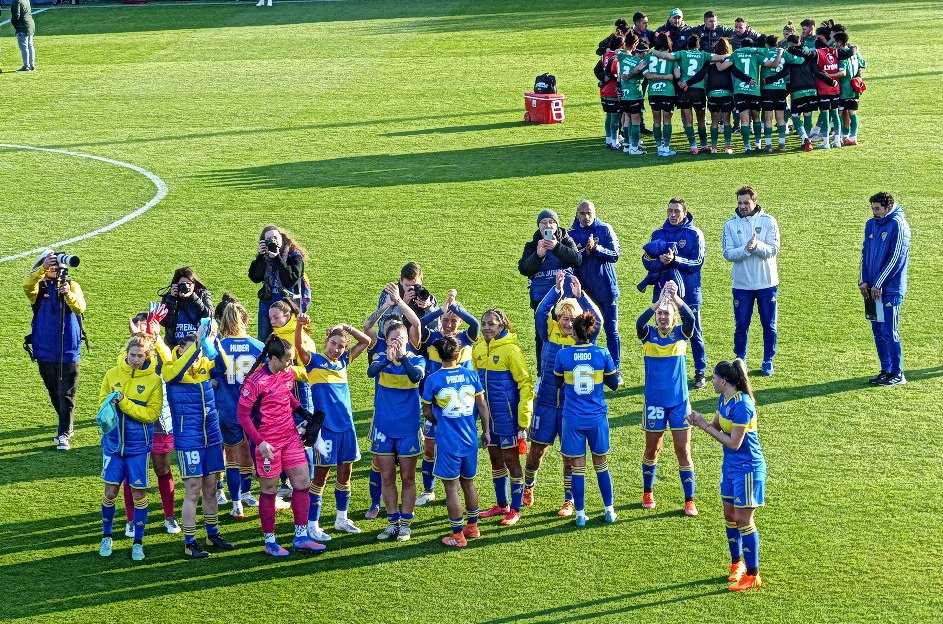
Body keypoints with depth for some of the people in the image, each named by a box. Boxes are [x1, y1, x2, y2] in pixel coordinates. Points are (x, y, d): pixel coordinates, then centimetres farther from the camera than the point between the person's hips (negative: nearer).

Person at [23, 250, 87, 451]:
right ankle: (67, 427, 33)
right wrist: (42, 269, -40)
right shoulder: (39, 287, 1)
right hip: (44, 351, 3)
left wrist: (68, 294, -40)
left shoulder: (72, 285, -1)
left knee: (66, 394, -4)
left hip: (68, 351, -2)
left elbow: (80, 307, -19)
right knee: (54, 393, 16)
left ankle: (64, 435, -2)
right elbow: (27, 285, -24)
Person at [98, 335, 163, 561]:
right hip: (113, 441, 2)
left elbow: (151, 414, -10)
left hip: (138, 444, -2)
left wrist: (124, 403, -20)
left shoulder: (153, 380, -6)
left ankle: (138, 543, 15)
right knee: (110, 491, 5)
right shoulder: (112, 375, 1)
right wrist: (112, 402, -17)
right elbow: (102, 402, 6)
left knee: (138, 493, 3)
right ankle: (106, 537, 24)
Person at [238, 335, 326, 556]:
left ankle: (300, 537, 14)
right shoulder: (256, 381, -19)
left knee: (303, 482, 4)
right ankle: (269, 541, 16)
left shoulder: (288, 373, 3)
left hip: (291, 437, 7)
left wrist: (304, 412, 9)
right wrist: (259, 442, -21)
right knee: (269, 490, 3)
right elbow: (243, 414, -15)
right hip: (267, 443, -7)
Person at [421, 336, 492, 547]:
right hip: (470, 440, 4)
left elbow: (427, 412, -1)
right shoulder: (471, 375, -3)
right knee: (468, 483, 20)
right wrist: (486, 431, 15)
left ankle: (458, 534, 8)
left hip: (447, 442, -4)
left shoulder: (433, 380, -10)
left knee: (451, 488, 4)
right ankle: (472, 526, 31)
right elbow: (482, 406, 2)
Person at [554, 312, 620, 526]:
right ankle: (609, 511, 21)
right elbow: (614, 384, 4)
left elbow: (557, 384, 6)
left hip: (573, 420, -1)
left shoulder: (563, 355, -8)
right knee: (601, 465, 14)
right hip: (597, 418, 1)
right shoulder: (602, 354, -7)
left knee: (577, 468, 6)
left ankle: (580, 514, 10)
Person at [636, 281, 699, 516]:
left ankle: (689, 500, 7)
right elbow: (639, 322, -26)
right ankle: (647, 492, 31)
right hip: (654, 402, 0)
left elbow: (690, 318, -23)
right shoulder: (649, 334, -3)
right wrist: (660, 300, -36)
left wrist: (675, 298, -36)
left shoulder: (681, 333, -2)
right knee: (652, 449, 12)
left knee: (683, 450, 1)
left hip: (679, 402, 0)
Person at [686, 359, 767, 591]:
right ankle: (737, 563, 31)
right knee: (730, 515, 15)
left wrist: (706, 426, -17)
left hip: (747, 468, -9)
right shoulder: (724, 399, 3)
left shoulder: (741, 405, -24)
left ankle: (752, 575, 5)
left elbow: (734, 443, -23)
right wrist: (700, 421, -7)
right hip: (730, 466, 9)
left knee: (743, 520, -4)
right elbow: (717, 426, 14)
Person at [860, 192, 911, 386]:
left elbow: (896, 258, -14)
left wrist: (878, 284, -14)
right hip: (872, 289, 7)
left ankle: (897, 374, 2)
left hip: (890, 290, -7)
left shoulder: (898, 225, -11)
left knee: (889, 332, -6)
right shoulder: (871, 225, 12)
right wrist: (863, 281, 5)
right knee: (878, 331, 10)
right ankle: (886, 370, 19)